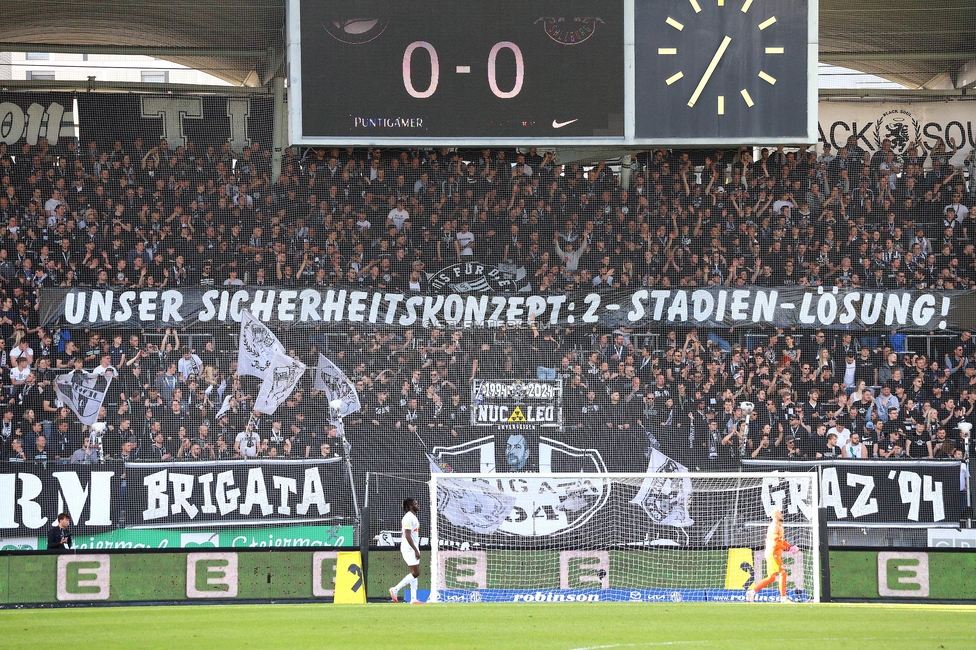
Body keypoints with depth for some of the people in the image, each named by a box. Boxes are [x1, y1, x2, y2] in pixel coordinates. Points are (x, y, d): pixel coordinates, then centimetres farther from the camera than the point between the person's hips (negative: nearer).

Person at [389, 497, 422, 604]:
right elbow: (407, 536, -21)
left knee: (416, 573, 6)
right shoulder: (408, 518, -14)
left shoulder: (413, 517, 17)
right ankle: (395, 589, -7)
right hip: (409, 549, -10)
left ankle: (413, 599, 6)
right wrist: (416, 550, -23)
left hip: (413, 549, 10)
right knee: (415, 573, -12)